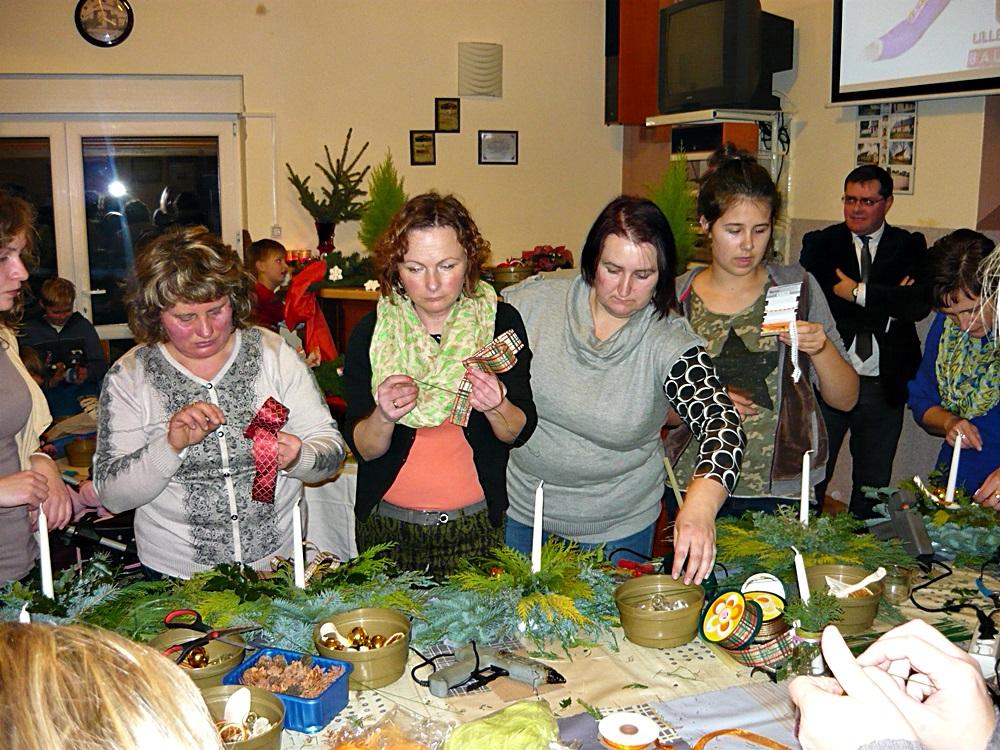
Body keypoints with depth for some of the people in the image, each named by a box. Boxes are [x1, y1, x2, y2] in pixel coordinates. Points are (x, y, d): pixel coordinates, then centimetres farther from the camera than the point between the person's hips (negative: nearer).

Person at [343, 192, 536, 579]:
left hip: (476, 524, 0)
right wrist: (383, 417, -27)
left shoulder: (501, 321, -7)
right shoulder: (370, 332, -7)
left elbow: (521, 431, -4)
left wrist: (496, 408, -25)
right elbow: (362, 449, -7)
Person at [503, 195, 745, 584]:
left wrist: (699, 508, -48)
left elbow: (722, 424, -30)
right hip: (522, 514, 2)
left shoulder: (670, 344, -18)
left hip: (620, 529, -1)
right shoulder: (534, 301, -13)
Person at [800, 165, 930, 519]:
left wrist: (858, 292, -13)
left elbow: (920, 304, -12)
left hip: (884, 386, 2)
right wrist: (888, 304, -13)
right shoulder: (820, 244, 3)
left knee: (873, 485, 14)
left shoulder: (909, 247, 5)